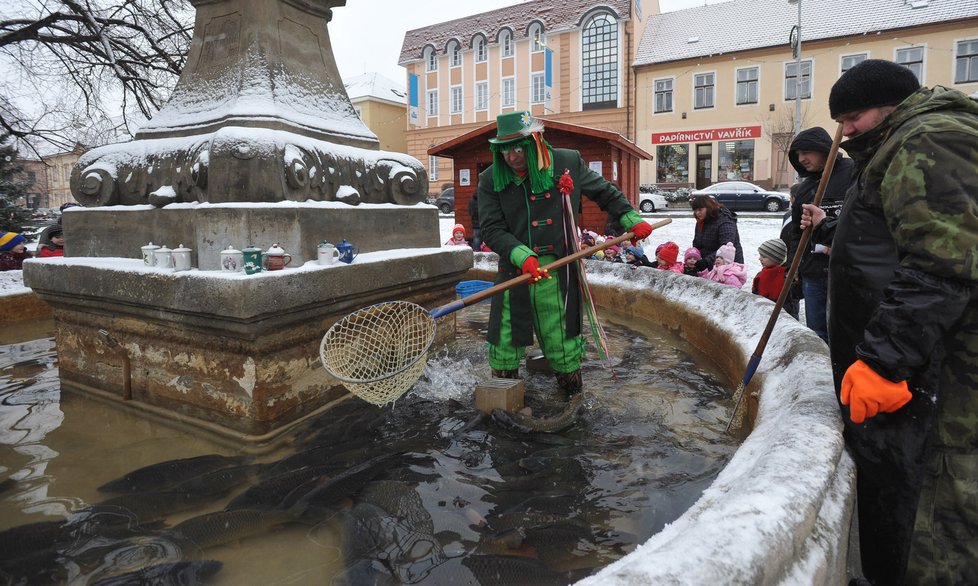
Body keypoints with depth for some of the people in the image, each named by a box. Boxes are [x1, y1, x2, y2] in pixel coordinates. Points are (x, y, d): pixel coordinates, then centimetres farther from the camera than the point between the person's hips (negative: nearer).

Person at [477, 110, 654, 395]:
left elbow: (604, 192, 16)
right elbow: (491, 229, -9)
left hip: (557, 275, 0)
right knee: (505, 339, 8)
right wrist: (522, 257, -23)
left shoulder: (568, 163, 1)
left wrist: (631, 219, 14)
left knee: (562, 343, 7)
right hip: (513, 271, 1)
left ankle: (572, 390, 30)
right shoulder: (491, 180, -2)